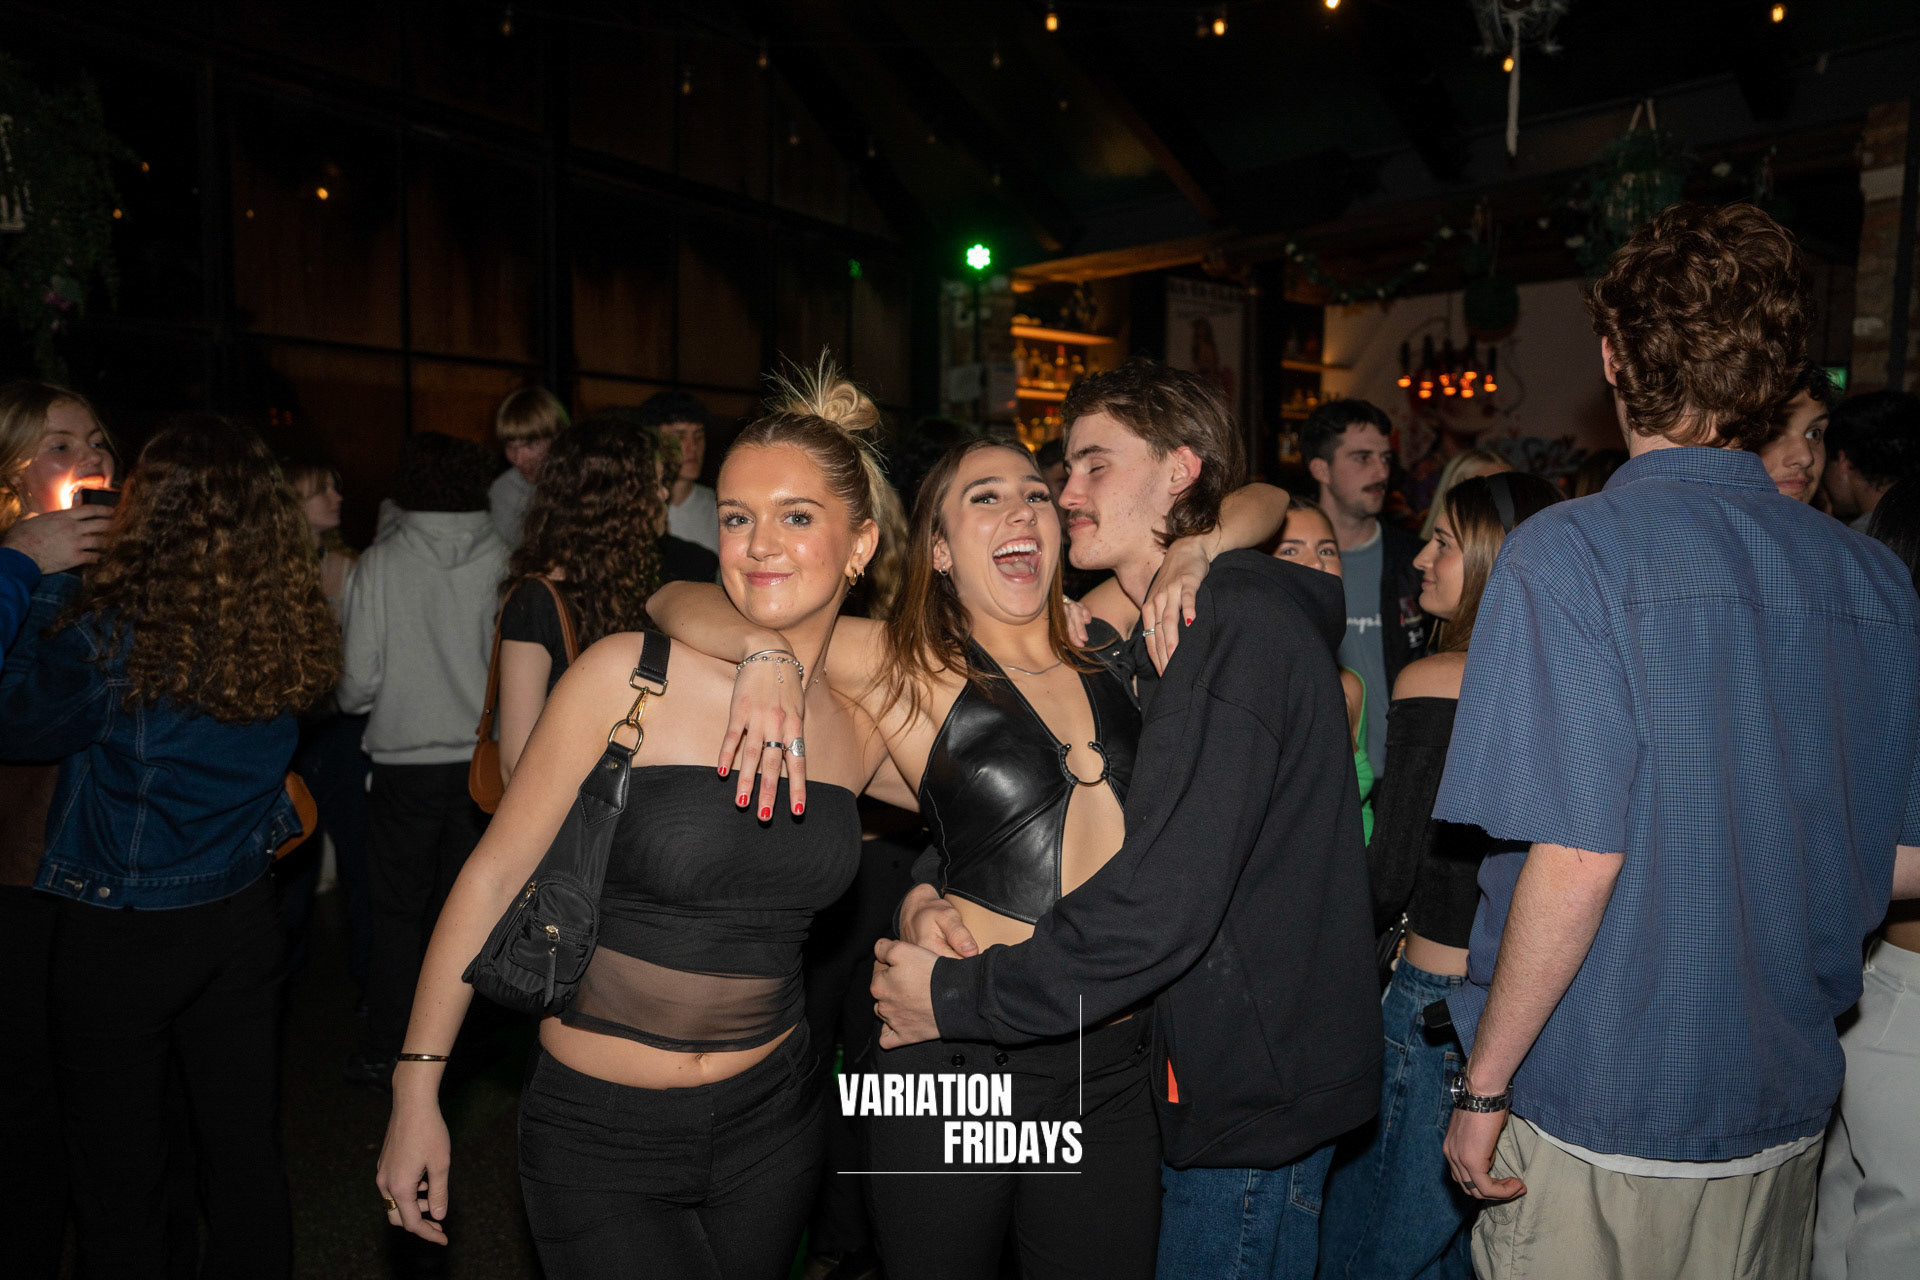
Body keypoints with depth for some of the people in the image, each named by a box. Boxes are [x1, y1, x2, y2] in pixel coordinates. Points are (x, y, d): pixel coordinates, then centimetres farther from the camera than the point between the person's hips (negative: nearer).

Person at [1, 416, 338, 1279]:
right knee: (245, 1145, 19)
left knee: (118, 1172, 16)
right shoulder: (286, 628, -7)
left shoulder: (110, 634, -22)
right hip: (244, 912, 5)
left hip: (121, 931, -4)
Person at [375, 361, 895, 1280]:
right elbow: (494, 874, -9)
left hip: (770, 1125, 4)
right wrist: (416, 1092, -6)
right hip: (596, 1136, -4)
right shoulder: (628, 677, -15)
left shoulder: (864, 727, -3)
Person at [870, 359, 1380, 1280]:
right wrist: (941, 894, -8)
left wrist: (955, 997, -19)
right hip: (1219, 1074, 9)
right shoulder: (1166, 634, 11)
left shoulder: (1238, 624, -22)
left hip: (1257, 1092, -9)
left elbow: (1159, 907, -29)